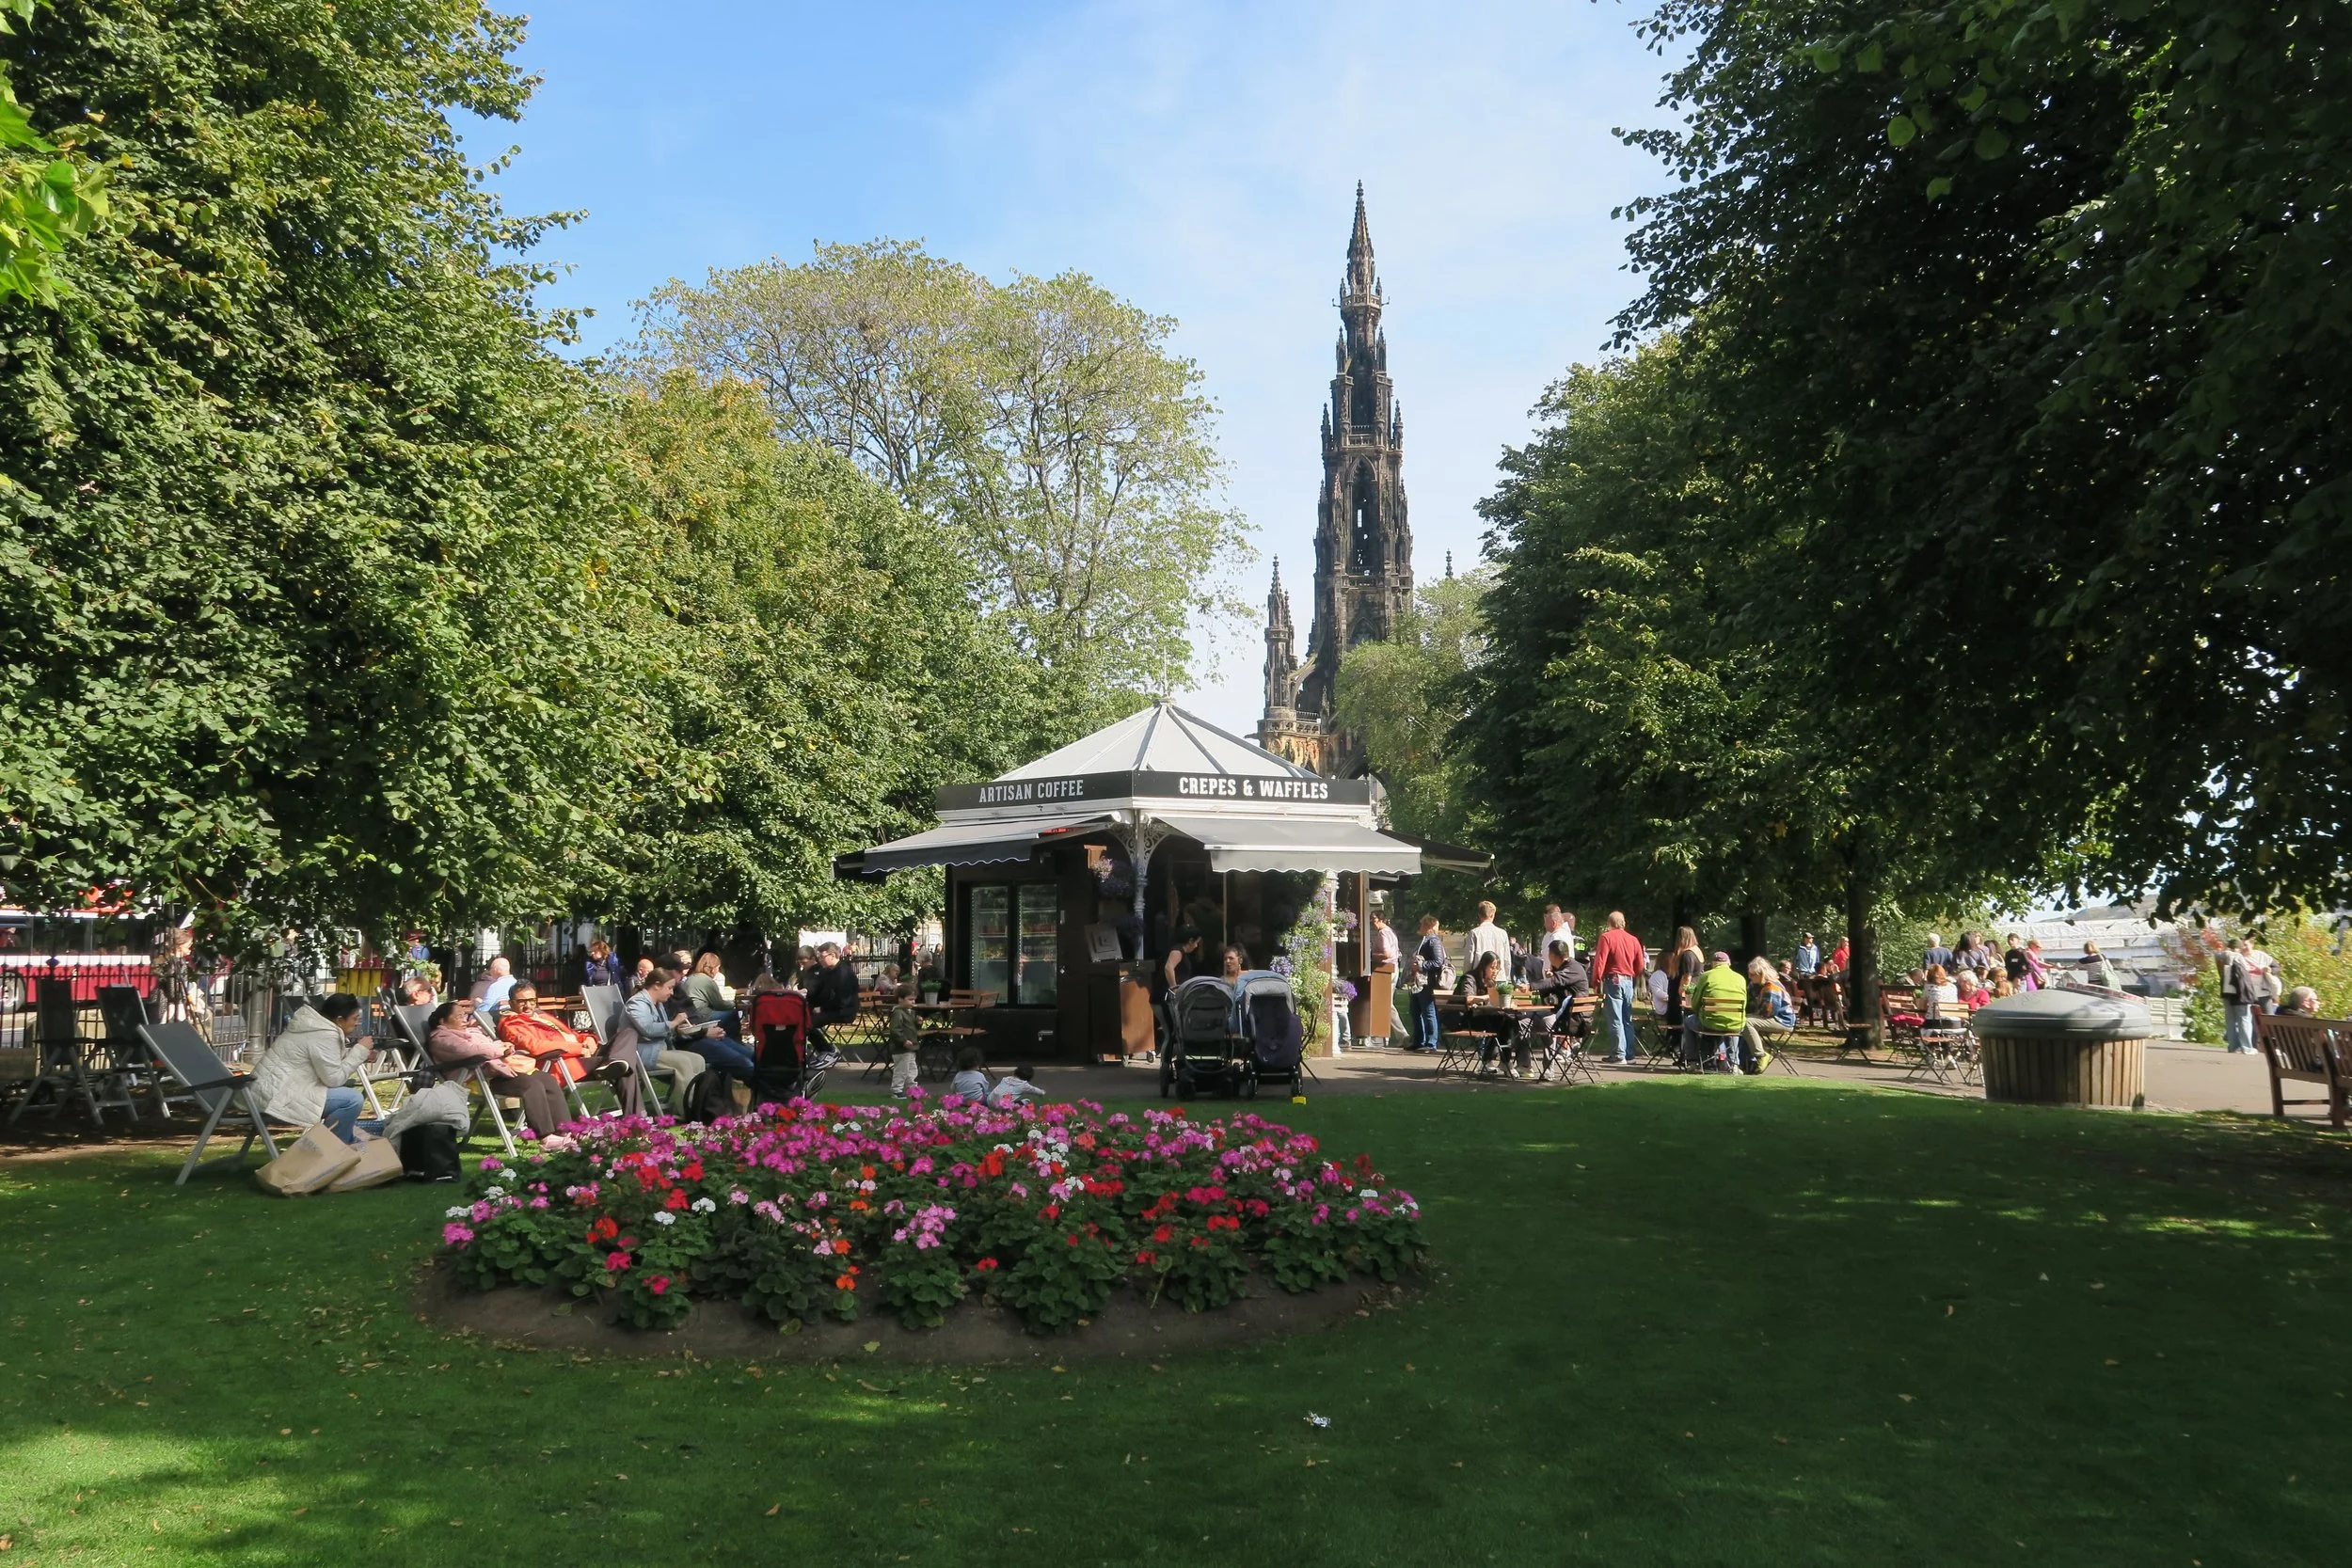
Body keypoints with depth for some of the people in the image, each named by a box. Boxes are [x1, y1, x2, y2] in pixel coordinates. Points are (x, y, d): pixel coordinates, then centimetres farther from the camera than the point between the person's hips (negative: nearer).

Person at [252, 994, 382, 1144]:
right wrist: (360, 1051, -9)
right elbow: (334, 1079, -17)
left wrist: (360, 1056, 6)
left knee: (346, 1089, 21)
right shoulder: (324, 1034, -19)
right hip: (278, 1096, -11)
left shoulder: (313, 1022, 11)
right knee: (353, 1099, -17)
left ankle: (349, 1142, 26)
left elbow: (331, 1065, 18)